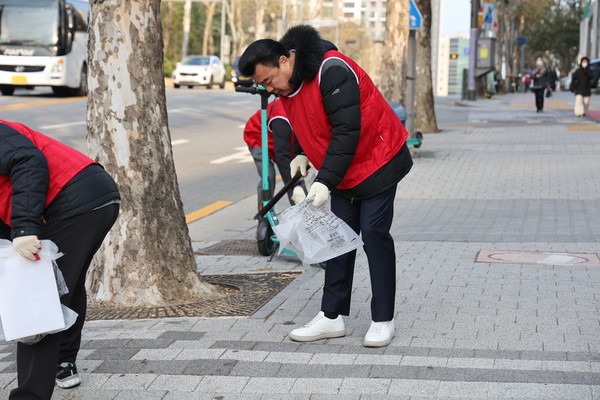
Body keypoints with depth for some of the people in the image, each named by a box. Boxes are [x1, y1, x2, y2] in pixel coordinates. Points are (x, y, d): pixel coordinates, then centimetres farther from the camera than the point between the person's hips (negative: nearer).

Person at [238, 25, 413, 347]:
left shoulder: (332, 71, -28)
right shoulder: (287, 87, 1)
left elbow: (347, 131, -29)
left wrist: (325, 181, -30)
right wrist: (303, 155, -2)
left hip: (377, 161, -8)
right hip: (342, 173, 8)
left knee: (374, 235, -7)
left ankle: (383, 321, 2)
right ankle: (331, 317, 12)